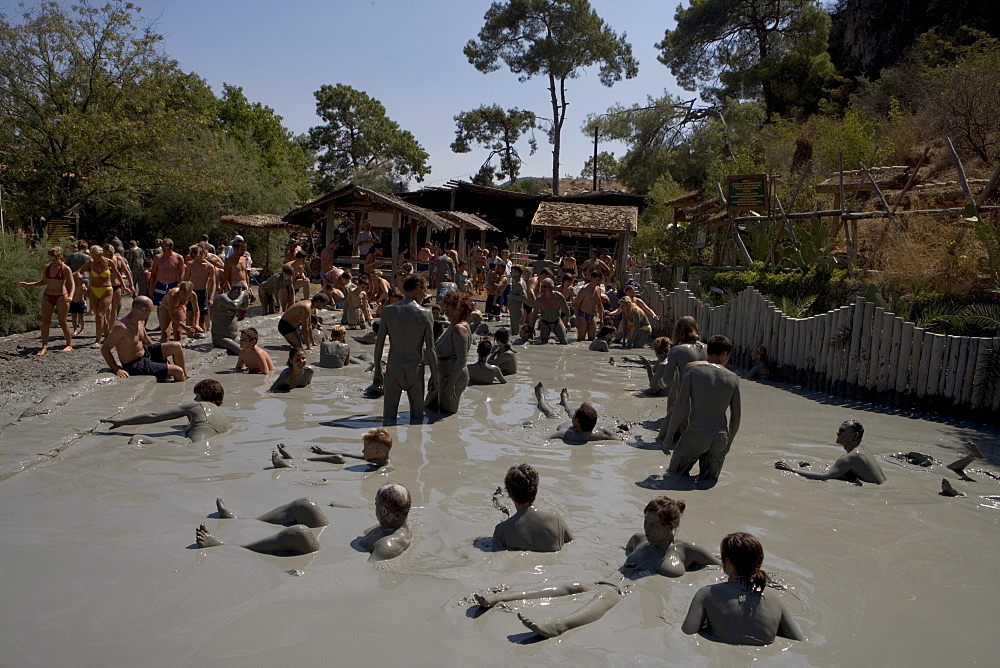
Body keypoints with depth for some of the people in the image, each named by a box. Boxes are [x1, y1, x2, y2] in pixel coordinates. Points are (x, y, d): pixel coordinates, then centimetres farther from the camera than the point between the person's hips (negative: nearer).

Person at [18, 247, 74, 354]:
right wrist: (28, 284, 12)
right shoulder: (46, 268, 7)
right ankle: (44, 347, -5)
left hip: (61, 297, -4)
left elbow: (71, 285, -6)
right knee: (45, 321, -5)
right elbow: (43, 281, 21)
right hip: (47, 297, 4)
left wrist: (70, 296, -22)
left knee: (62, 322, -2)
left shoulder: (65, 269, -6)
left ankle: (69, 345, 12)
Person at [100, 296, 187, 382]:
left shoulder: (140, 321, 0)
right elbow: (104, 349, -22)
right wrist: (116, 370, -28)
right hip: (135, 365, -9)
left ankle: (184, 377, 23)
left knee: (176, 347, 6)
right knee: (178, 371, -15)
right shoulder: (121, 327, -27)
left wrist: (163, 357, 23)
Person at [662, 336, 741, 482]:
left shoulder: (693, 368, -3)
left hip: (695, 435, -3)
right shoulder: (733, 378, 6)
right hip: (720, 437, 3)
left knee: (674, 474, 14)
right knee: (709, 479, 22)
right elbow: (736, 416, 10)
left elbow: (681, 405, -8)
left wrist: (668, 436, -1)